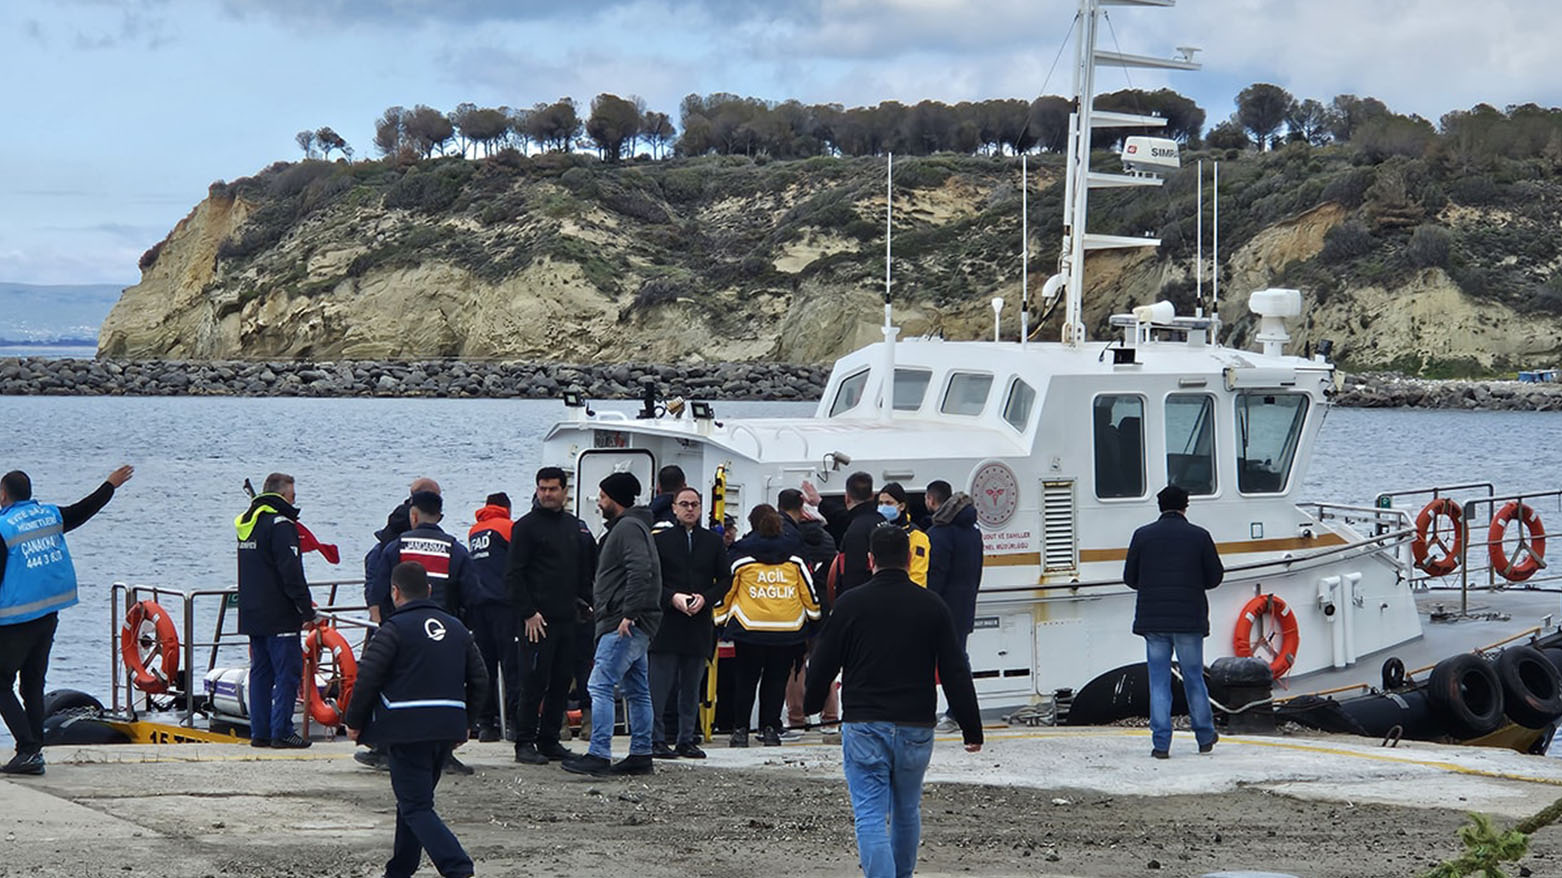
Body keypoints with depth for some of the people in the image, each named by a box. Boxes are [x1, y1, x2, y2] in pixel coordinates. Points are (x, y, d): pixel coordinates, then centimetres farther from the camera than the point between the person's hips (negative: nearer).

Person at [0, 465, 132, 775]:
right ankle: (35, 751, 13)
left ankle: (28, 749, -16)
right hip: (49, 613, 7)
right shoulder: (50, 516, 7)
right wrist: (111, 485, 40)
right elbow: (84, 509, 24)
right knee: (33, 683, 15)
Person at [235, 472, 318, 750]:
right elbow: (292, 572, -17)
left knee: (260, 672, 12)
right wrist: (307, 610, -13)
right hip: (279, 615, -9)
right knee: (288, 671, -5)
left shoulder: (246, 524, 15)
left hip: (251, 613, 9)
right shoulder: (280, 524, -14)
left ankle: (260, 731, 12)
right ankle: (281, 732, -7)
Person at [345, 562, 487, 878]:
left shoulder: (394, 629, -8)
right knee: (415, 801, 20)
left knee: (416, 807, -6)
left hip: (406, 730, -7)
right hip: (447, 729, 7)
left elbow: (367, 678, -12)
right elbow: (480, 680, 15)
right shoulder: (456, 628, 13)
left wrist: (354, 722, 1)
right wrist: (461, 722, 24)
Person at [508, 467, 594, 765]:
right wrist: (528, 613, -14)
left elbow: (584, 571, 23)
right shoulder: (527, 526, -4)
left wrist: (588, 601, 9)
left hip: (567, 618, 6)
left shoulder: (574, 526, 16)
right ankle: (525, 743, -2)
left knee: (561, 683, 7)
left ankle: (549, 740, 14)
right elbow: (514, 575, -8)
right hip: (538, 618, -6)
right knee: (535, 682, -7)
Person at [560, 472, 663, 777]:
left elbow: (640, 571, -24)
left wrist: (628, 614, -26)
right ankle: (641, 755, 14)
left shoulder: (629, 528, -11)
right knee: (637, 691, 11)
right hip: (633, 626, 11)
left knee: (600, 686, -13)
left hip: (624, 626, -11)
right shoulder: (626, 527, 22)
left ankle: (599, 755, -16)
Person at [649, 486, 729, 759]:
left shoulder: (713, 542, 11)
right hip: (666, 622, -3)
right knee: (660, 685, -4)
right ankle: (657, 739, 1)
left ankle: (686, 739, 13)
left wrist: (705, 598, -7)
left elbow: (725, 579, 10)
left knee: (692, 686, 7)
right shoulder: (660, 540, 3)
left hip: (700, 622, 3)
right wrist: (672, 597, -15)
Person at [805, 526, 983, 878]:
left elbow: (823, 664, 4)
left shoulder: (850, 604, -3)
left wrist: (810, 705, 23)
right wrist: (972, 729, 7)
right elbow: (955, 673, 2)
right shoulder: (932, 606, 1)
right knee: (907, 811, 21)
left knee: (870, 816, -5)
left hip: (864, 727, -2)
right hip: (916, 729, 3)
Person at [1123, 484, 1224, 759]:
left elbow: (1130, 578, 4)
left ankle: (1161, 743, -1)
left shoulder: (1143, 535, 0)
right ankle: (1205, 736, 23)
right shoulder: (1199, 536, -2)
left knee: (1159, 682, 3)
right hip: (1189, 620, 0)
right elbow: (1215, 576, 2)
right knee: (1194, 678, 13)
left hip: (1153, 620, 0)